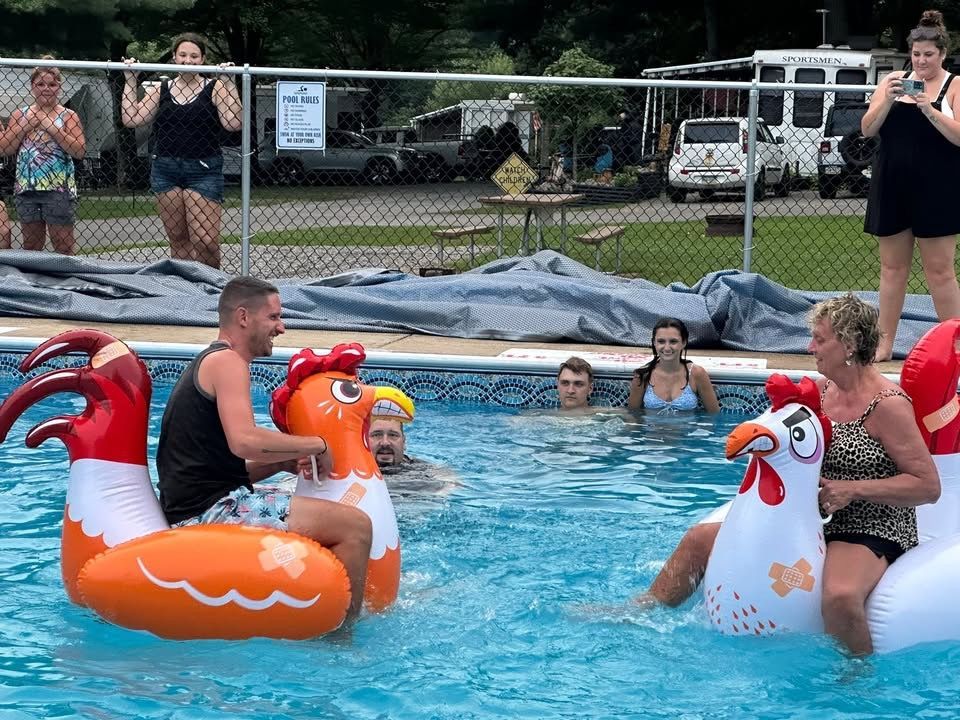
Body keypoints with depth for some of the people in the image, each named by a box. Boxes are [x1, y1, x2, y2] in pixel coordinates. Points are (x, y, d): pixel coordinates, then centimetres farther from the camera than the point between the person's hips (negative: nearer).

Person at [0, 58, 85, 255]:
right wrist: (25, 125, -4)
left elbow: (79, 151, -8)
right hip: (26, 187, 4)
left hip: (58, 188, -4)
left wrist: (53, 128, -12)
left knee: (63, 246, -3)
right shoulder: (20, 115, 11)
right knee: (31, 245, 10)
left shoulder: (67, 116, 1)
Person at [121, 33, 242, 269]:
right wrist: (130, 81, 3)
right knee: (178, 239, 7)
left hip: (203, 171, -4)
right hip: (165, 169, 4)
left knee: (206, 241, -12)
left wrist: (229, 85, -16)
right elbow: (131, 119, 4)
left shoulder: (214, 89, 1)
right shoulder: (161, 90, 11)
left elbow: (233, 123, -12)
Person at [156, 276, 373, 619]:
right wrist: (317, 445, -13)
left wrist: (281, 463, 8)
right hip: (214, 510, -11)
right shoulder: (227, 361, -9)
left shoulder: (206, 364, 23)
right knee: (355, 526, -18)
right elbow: (244, 441, -26)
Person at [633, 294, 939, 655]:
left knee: (840, 596, -40)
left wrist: (853, 489, -22)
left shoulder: (889, 405, -15)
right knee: (700, 539, 5)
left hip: (869, 532, -8)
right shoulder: (820, 389, 7)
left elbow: (929, 486, -16)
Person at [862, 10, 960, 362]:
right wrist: (887, 100, -15)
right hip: (892, 187, 3)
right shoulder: (893, 81, 8)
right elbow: (867, 129, 2)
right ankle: (885, 342, 14)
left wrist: (929, 110, -24)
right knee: (892, 267, 9)